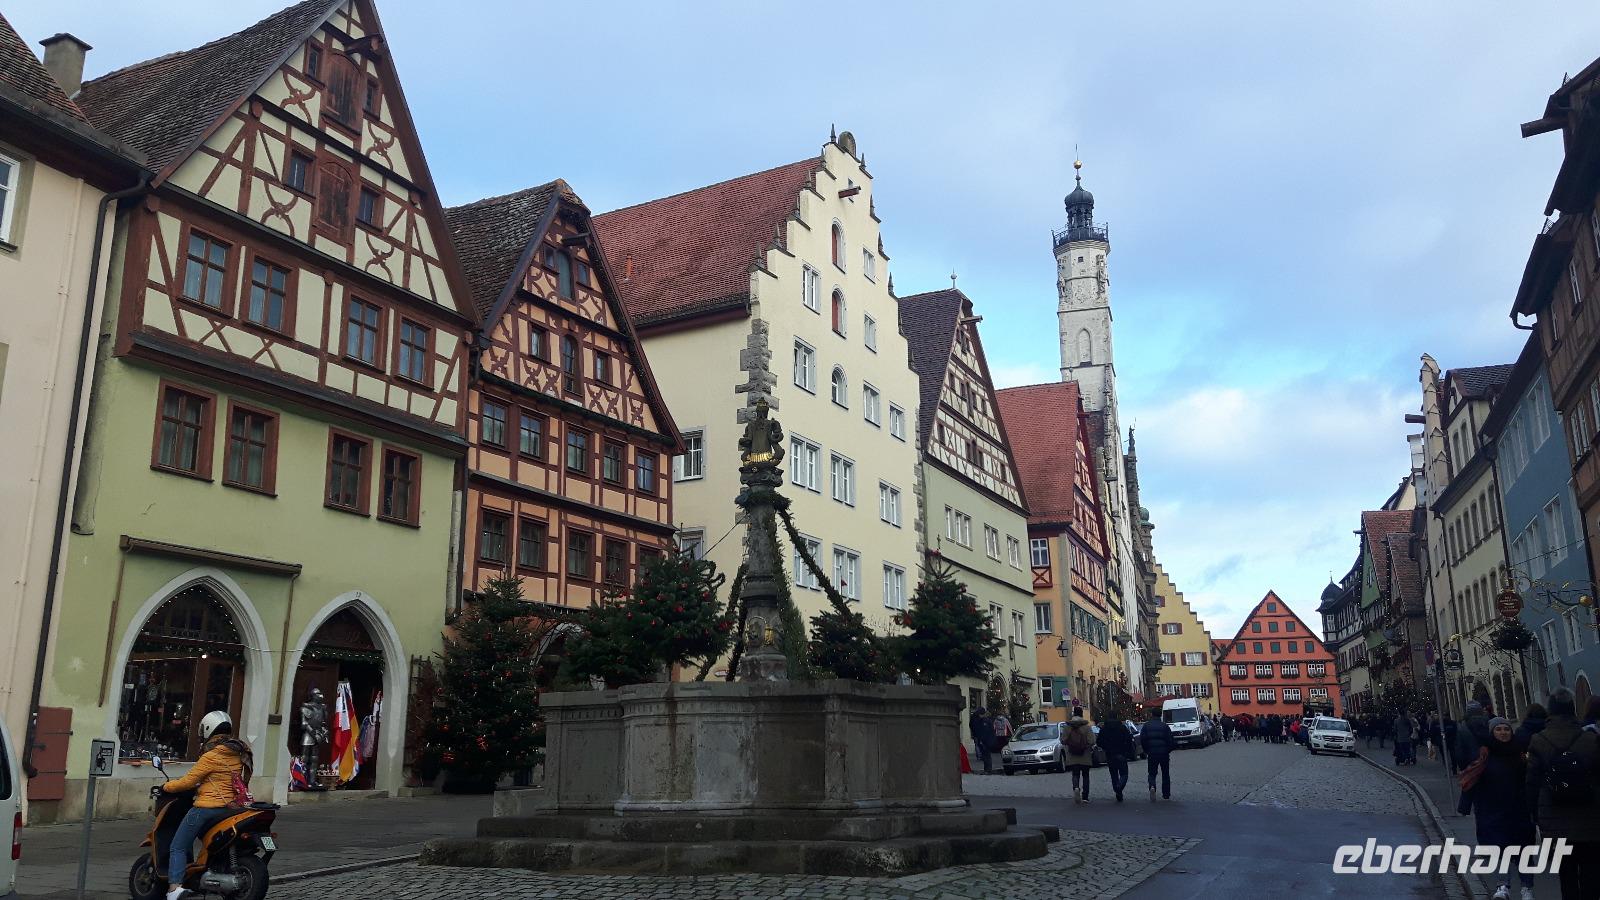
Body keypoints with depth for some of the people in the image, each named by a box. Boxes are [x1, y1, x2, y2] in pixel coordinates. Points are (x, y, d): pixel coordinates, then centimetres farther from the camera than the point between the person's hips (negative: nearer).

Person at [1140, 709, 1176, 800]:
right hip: (1164, 754, 0)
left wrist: (1146, 750, 6)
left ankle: (1152, 787, -20)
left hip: (1151, 754, 0)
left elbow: (1142, 739, -6)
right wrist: (1168, 750, 11)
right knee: (1165, 774, 14)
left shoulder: (1146, 725, 1)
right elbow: (1170, 740, -6)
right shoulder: (1165, 726, -1)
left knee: (1152, 773, 9)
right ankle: (1166, 795, 16)